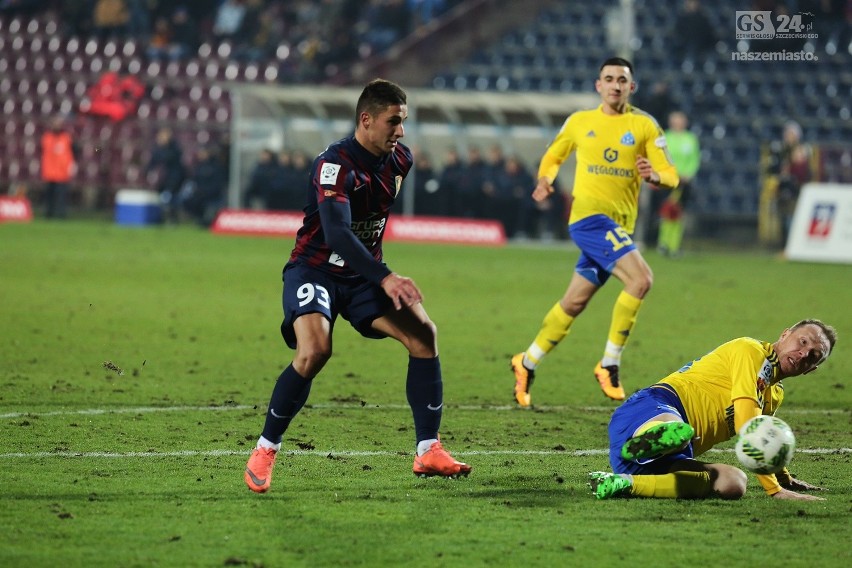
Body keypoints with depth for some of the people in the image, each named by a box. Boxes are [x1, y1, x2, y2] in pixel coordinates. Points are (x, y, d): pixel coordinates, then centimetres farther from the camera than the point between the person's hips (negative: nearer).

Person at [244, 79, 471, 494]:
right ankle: (265, 450, -11)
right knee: (315, 350, -30)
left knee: (423, 333, -13)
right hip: (316, 269, -7)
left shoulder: (399, 160, 1)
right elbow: (337, 234, -35)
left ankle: (429, 452, -9)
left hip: (364, 274, 7)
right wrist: (385, 278, -45)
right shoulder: (335, 165, -23)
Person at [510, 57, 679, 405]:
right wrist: (545, 181, 0)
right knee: (640, 278, -24)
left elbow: (671, 176, -1)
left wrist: (656, 176, -24)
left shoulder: (644, 125, 5)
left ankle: (527, 364, 29)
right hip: (589, 216, -3)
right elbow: (553, 157, 21)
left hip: (620, 225, 3)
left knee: (575, 302, 11)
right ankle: (610, 364, -15)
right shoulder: (579, 122, 6)